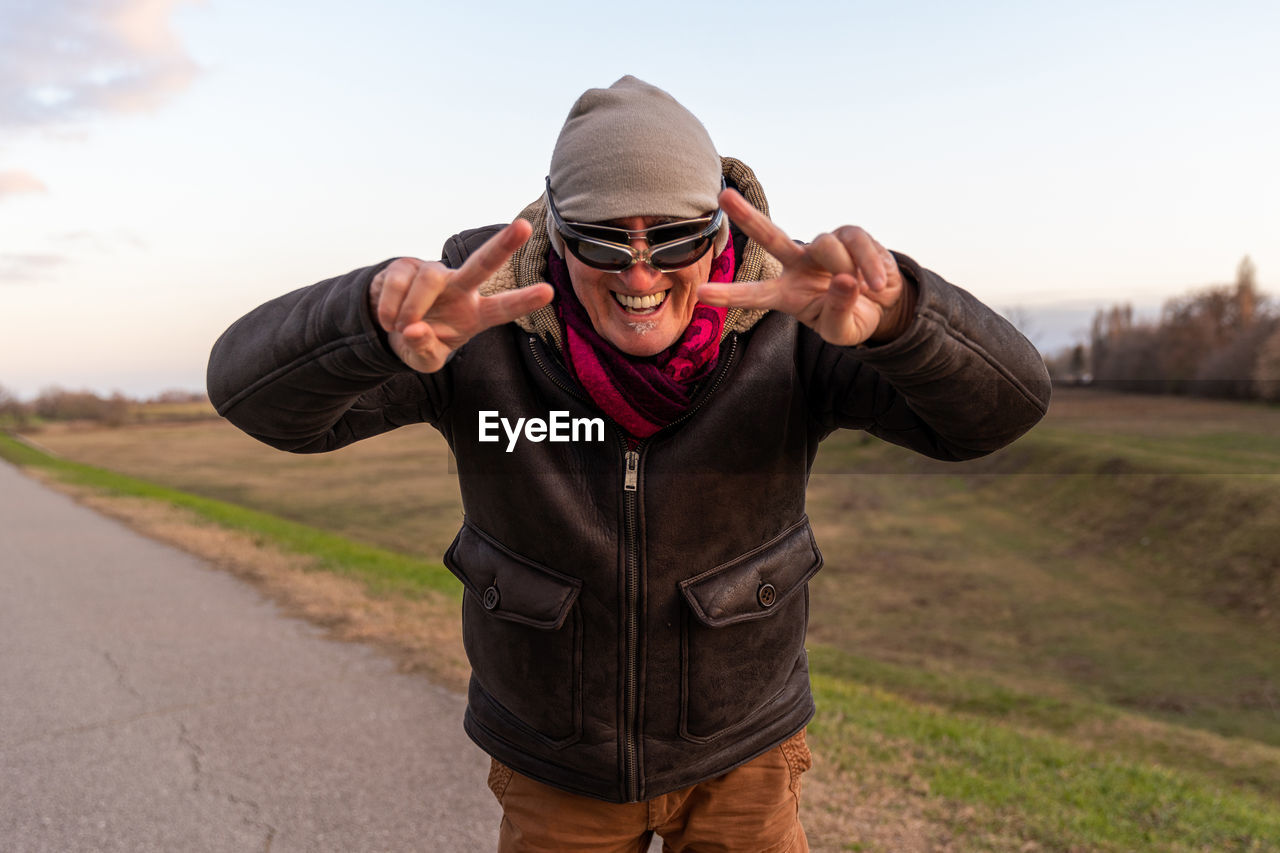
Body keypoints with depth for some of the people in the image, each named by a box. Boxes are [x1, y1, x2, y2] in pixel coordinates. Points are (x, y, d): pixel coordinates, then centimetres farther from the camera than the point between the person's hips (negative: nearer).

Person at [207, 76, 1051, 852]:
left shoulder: (787, 321, -23)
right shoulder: (485, 320, -23)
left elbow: (999, 400, -32)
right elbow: (261, 389, -30)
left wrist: (887, 310, -55)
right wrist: (384, 316, -54)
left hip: (738, 748, 0)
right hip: (554, 754, 1)